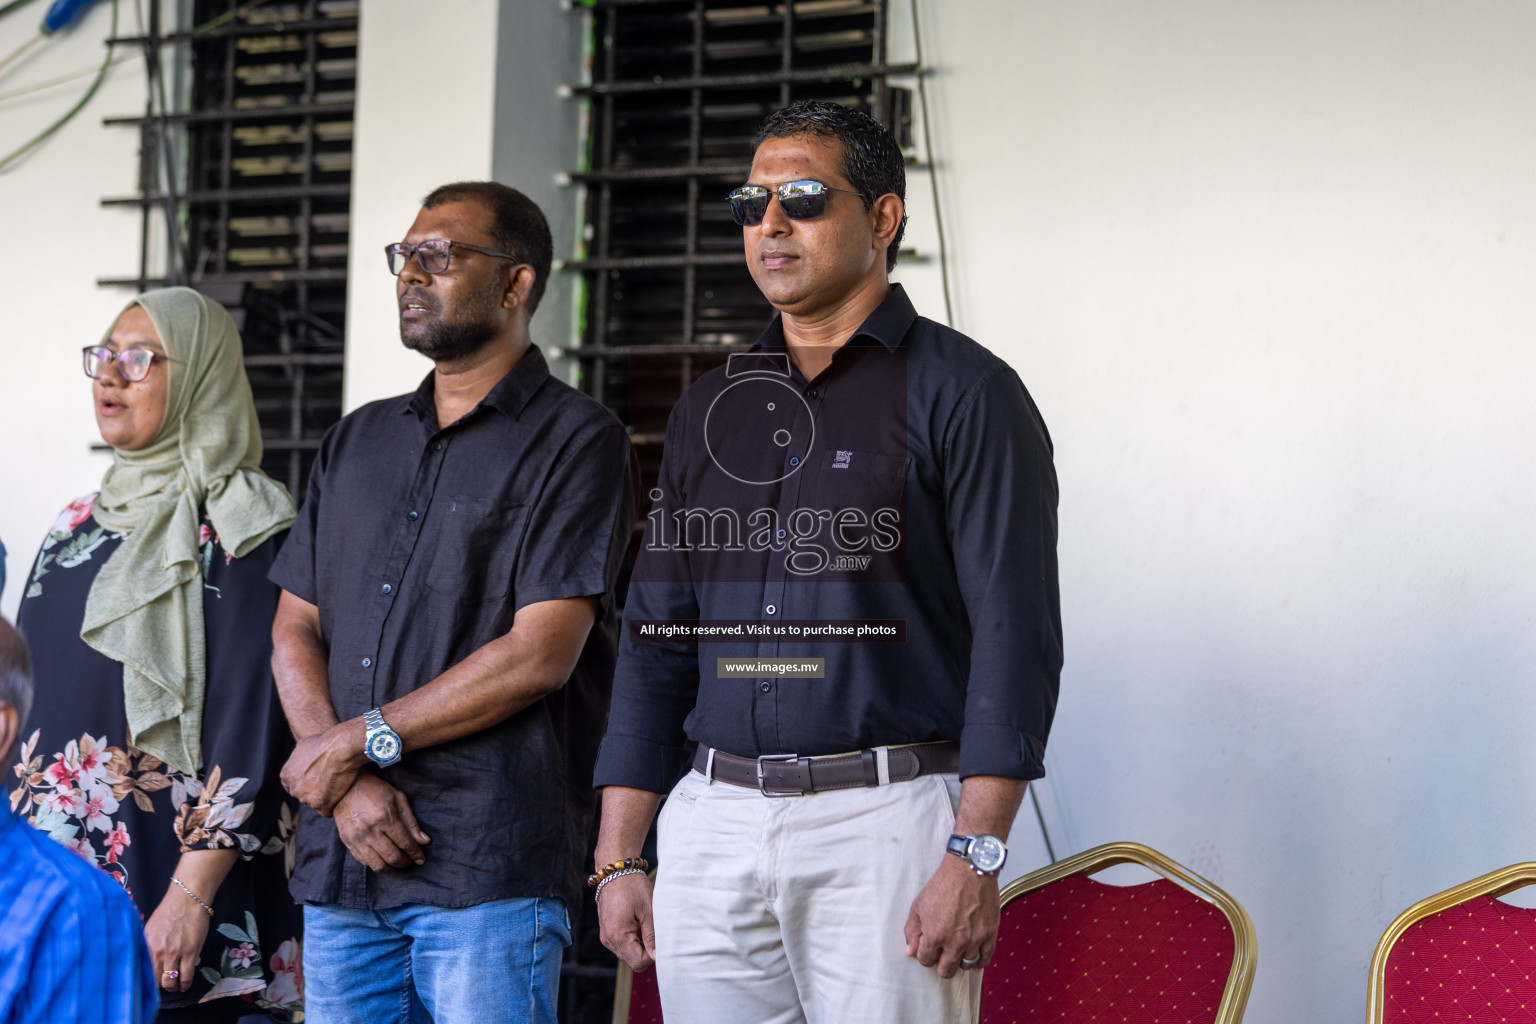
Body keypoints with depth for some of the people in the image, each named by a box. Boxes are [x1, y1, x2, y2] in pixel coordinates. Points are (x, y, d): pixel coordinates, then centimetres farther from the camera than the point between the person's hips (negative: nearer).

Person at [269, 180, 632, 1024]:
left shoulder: (574, 439, -2)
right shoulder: (356, 442, 18)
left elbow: (539, 655, -11)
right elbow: (294, 631, 12)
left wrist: (360, 742, -7)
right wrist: (342, 784, -5)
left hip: (492, 867, -6)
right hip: (340, 860, 6)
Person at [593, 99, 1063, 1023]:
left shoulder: (963, 392, -2)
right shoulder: (710, 410, 16)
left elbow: (1015, 634, -9)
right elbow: (656, 640, 16)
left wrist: (975, 856, -17)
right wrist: (618, 858, 10)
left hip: (885, 820, -5)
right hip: (712, 828, 5)